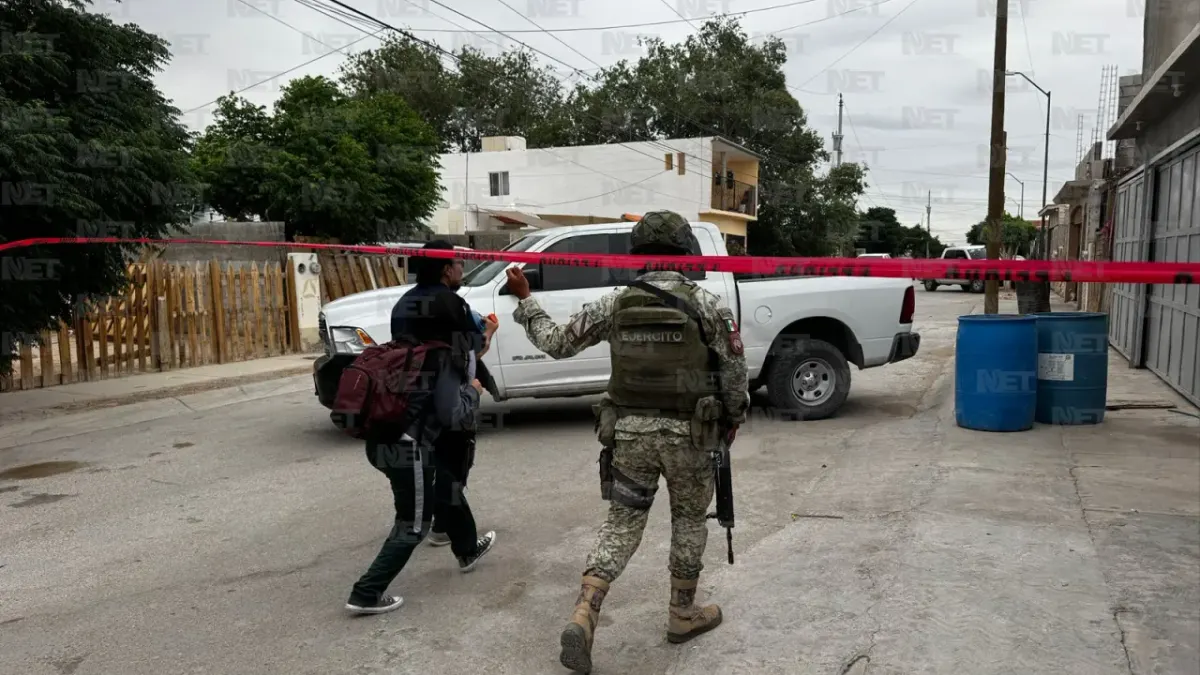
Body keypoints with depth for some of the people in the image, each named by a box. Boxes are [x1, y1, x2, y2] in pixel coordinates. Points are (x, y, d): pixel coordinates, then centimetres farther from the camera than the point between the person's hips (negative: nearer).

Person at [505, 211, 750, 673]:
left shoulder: (616, 303, -1)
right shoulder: (706, 304, -6)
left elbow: (556, 343, 5)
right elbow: (734, 369, -2)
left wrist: (524, 300, 17)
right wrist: (734, 415, 15)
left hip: (630, 431, 2)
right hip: (687, 433, -2)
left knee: (621, 523, 10)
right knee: (689, 519, 18)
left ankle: (583, 616, -3)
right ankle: (683, 614, 30)